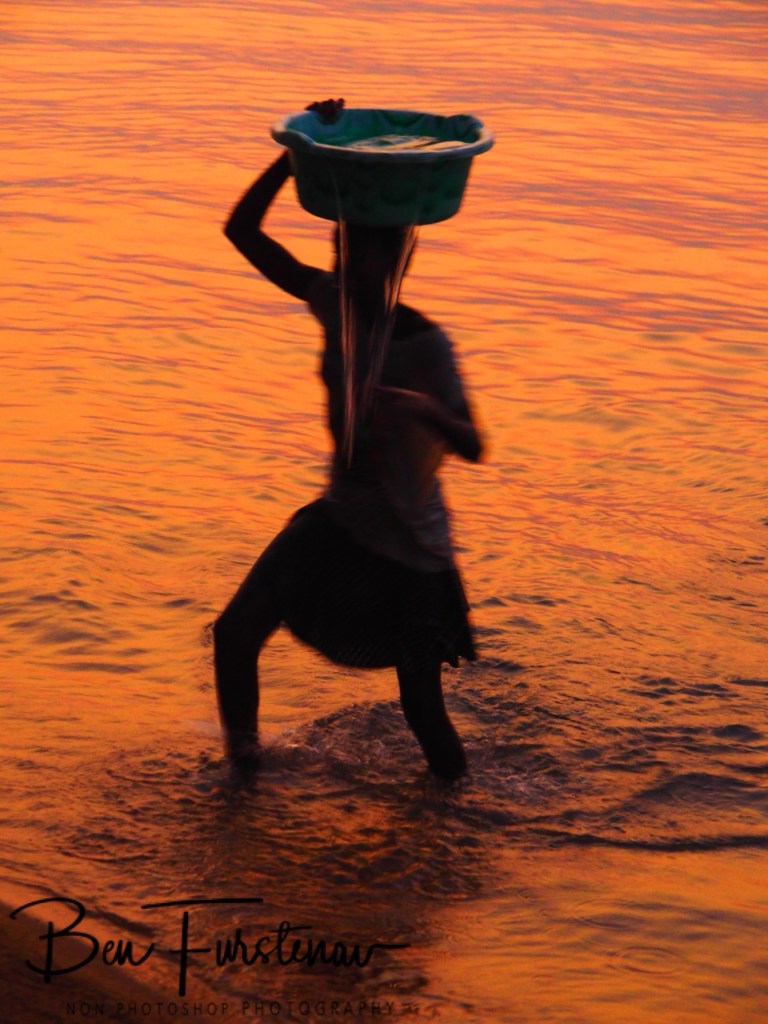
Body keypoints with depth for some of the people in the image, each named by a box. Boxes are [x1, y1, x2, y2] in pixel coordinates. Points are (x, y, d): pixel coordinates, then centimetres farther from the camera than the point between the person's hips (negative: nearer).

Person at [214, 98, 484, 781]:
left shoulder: (424, 346, -20)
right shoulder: (333, 304, -5)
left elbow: (473, 448, -28)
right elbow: (243, 231, -7)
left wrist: (423, 411, -48)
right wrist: (302, 150, -17)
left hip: (410, 546, -5)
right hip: (339, 521, 5)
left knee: (423, 708, 0)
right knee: (235, 633, -9)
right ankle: (242, 761, 14)